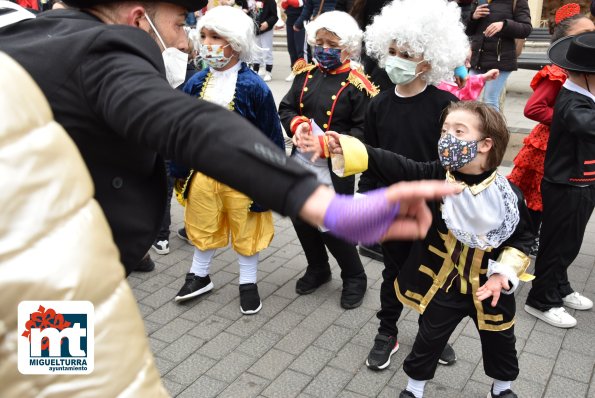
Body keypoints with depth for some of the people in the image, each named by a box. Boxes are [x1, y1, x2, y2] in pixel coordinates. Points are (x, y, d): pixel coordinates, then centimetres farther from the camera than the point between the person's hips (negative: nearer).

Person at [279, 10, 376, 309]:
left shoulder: (356, 86, -13)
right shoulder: (306, 74, 4)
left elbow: (363, 131, -14)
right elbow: (286, 108, 8)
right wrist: (297, 124, -13)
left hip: (335, 169, -6)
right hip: (301, 164, 6)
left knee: (332, 228, 1)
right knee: (301, 221, 17)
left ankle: (354, 277, 28)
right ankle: (318, 269, 42)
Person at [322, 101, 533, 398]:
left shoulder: (508, 195, -16)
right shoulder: (437, 176, -17)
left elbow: (521, 238, -4)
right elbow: (394, 167, -28)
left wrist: (504, 273, -18)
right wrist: (345, 149, -39)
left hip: (489, 287, 1)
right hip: (442, 283, 0)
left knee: (499, 342, 21)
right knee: (429, 339, 14)